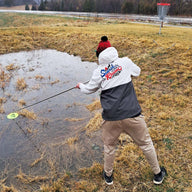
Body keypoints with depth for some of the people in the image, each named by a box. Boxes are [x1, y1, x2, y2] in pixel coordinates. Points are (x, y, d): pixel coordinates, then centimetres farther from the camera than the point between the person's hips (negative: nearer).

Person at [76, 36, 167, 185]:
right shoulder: (125, 62, 1)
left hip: (111, 118, 1)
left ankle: (108, 176, 41)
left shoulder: (98, 72, 2)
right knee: (146, 144, 18)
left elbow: (89, 89, 18)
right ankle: (158, 174, 36)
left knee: (109, 146, 22)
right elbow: (137, 72, 21)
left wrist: (80, 86, 38)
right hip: (132, 115, 0)